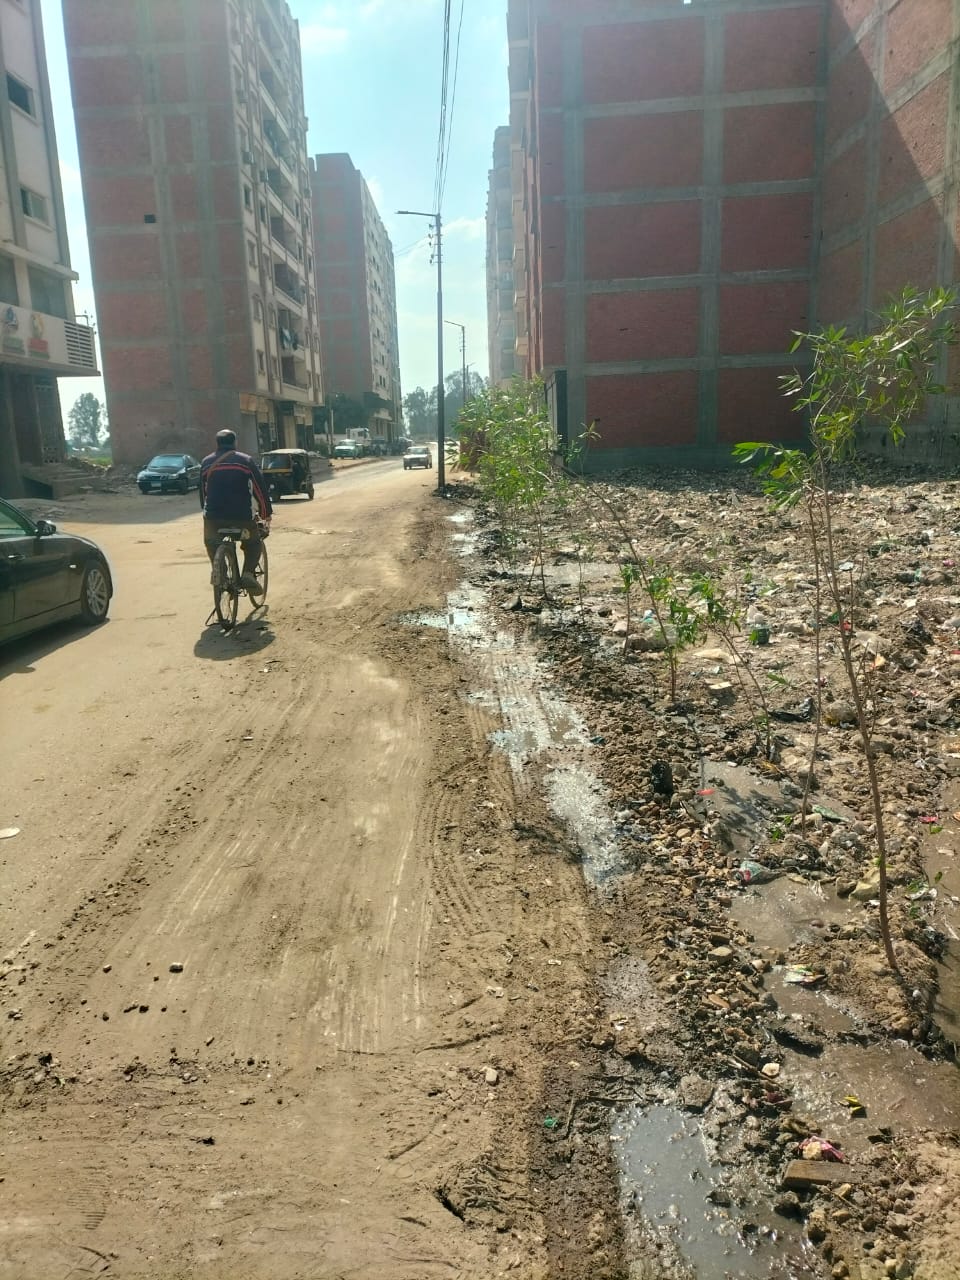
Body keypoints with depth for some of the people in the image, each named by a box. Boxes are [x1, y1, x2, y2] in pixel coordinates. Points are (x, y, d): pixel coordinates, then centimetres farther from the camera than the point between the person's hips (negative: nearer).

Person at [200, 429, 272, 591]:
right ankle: (248, 573, -3)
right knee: (254, 543, 20)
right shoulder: (246, 460, 4)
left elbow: (203, 490, 18)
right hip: (242, 515, -2)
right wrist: (267, 513, 13)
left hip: (214, 515, 2)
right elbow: (261, 488, 4)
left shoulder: (206, 462, 12)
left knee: (211, 542, 30)